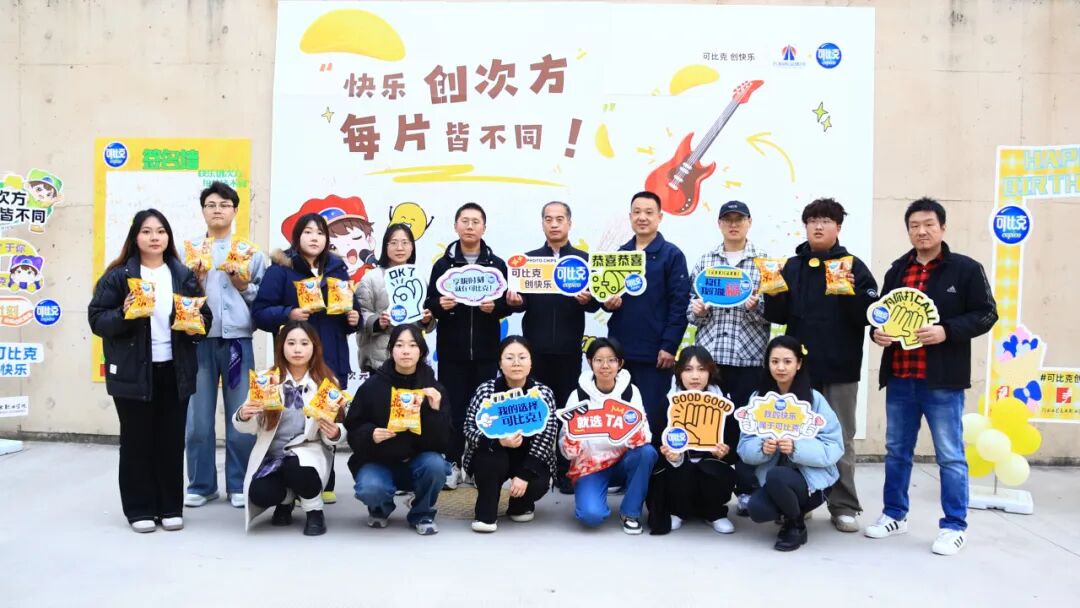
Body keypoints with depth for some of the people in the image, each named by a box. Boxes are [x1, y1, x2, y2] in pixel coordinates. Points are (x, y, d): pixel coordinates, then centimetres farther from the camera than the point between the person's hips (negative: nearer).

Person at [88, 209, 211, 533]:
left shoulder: (184, 275, 9)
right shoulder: (118, 276, -1)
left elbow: (205, 314, 13)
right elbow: (96, 319, -4)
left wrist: (196, 325, -8)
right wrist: (123, 314, -22)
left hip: (175, 371, 3)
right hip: (132, 371, -2)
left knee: (172, 439, 7)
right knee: (137, 440, 5)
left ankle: (171, 507, 19)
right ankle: (139, 509, 17)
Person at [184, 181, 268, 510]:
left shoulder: (251, 250, 10)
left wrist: (245, 286, -9)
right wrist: (193, 280, -8)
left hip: (237, 339, -1)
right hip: (199, 339, 1)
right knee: (198, 417, 4)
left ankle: (238, 485, 14)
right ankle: (201, 484, 17)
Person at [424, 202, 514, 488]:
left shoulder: (497, 265, 6)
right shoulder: (443, 264, 6)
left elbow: (508, 304, 4)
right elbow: (430, 303, 3)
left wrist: (495, 307, -17)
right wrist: (440, 305, -18)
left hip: (486, 349, 0)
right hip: (451, 349, 0)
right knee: (453, 407, 3)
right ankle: (453, 464, 12)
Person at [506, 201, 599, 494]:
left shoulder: (584, 260, 7)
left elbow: (596, 303, 1)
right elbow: (520, 301, 7)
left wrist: (587, 299, -21)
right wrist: (515, 301, -16)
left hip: (569, 348, -1)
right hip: (535, 346, 1)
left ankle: (564, 470, 11)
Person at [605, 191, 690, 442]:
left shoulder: (672, 255, -2)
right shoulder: (620, 254, 12)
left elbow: (680, 304, -7)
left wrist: (669, 346, -13)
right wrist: (608, 302, -4)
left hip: (654, 351, -4)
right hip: (620, 348, 5)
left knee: (652, 414, 1)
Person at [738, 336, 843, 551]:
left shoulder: (814, 399, -8)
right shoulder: (758, 398, 1)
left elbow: (833, 448, -13)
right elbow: (745, 447, -3)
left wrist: (796, 448, -29)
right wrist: (762, 447, -25)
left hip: (813, 478, -3)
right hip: (772, 478, 3)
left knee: (776, 477, -34)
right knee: (757, 509, -28)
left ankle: (797, 526, -3)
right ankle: (790, 511, 9)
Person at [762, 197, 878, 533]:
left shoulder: (854, 267, 0)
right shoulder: (792, 267, 8)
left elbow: (871, 315, -8)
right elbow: (780, 316, 6)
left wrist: (852, 293, -24)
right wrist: (773, 295, -12)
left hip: (840, 369, -2)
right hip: (799, 367, 3)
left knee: (840, 439, 6)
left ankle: (844, 507, 15)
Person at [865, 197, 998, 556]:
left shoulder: (966, 269, -2)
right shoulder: (897, 270, 12)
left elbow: (986, 314, -5)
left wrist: (947, 331, -20)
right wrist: (877, 331, -2)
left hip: (942, 381, -5)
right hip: (899, 379, 5)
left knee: (950, 456, 3)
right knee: (897, 451, 14)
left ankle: (954, 527, 15)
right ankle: (894, 515, 27)